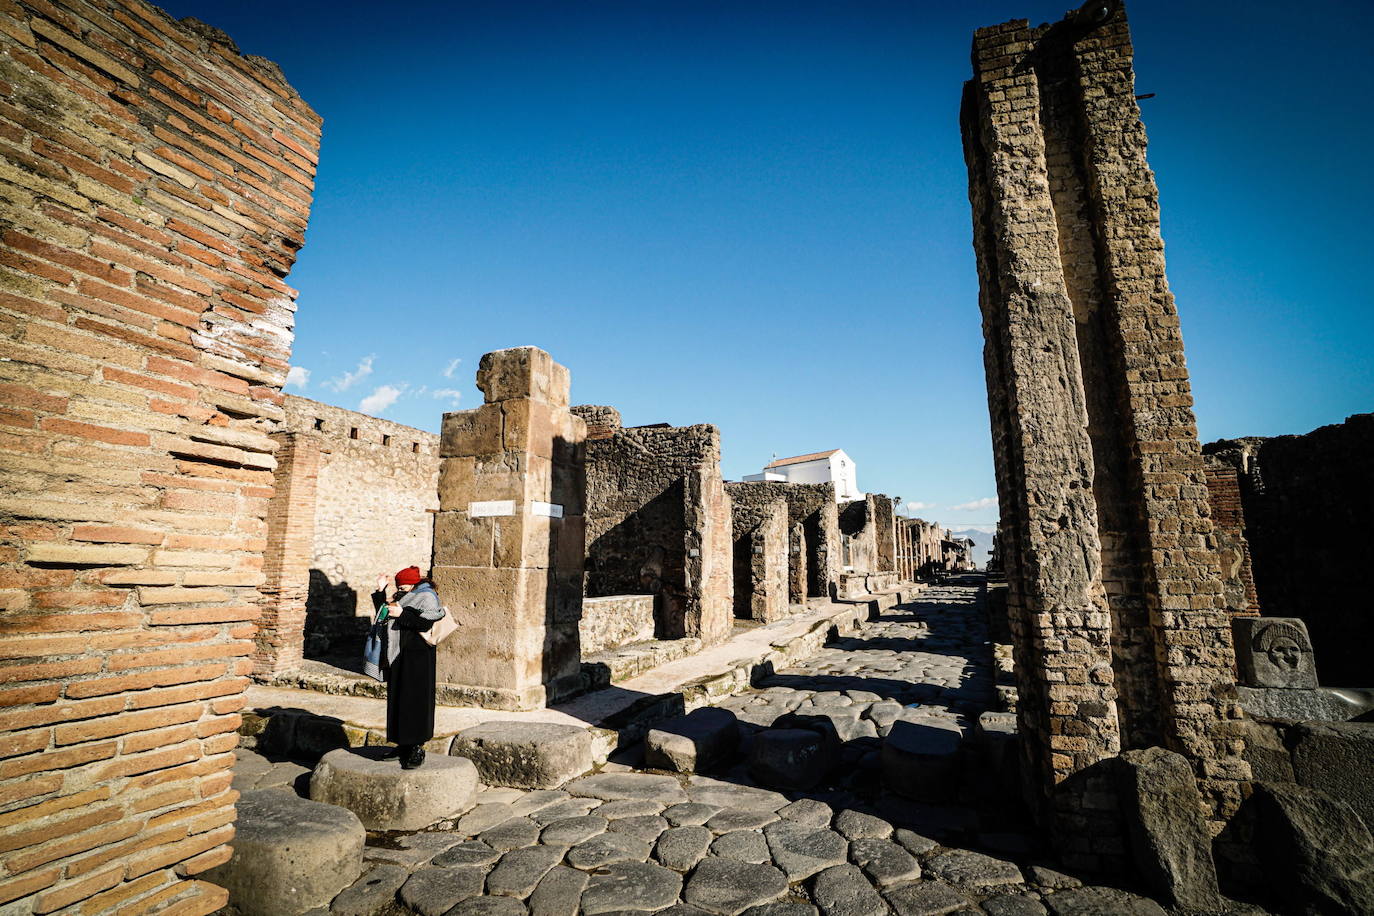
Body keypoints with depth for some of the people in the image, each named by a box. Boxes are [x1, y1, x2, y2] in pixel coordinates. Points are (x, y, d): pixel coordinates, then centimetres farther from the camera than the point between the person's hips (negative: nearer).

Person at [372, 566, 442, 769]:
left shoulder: (427, 597, -9)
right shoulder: (402, 598, 17)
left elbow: (427, 624, -20)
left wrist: (402, 614, -21)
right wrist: (381, 591, 12)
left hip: (417, 658, -8)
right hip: (398, 656, 9)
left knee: (415, 701, -6)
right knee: (398, 699, 11)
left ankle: (417, 749, 1)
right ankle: (404, 745, 23)